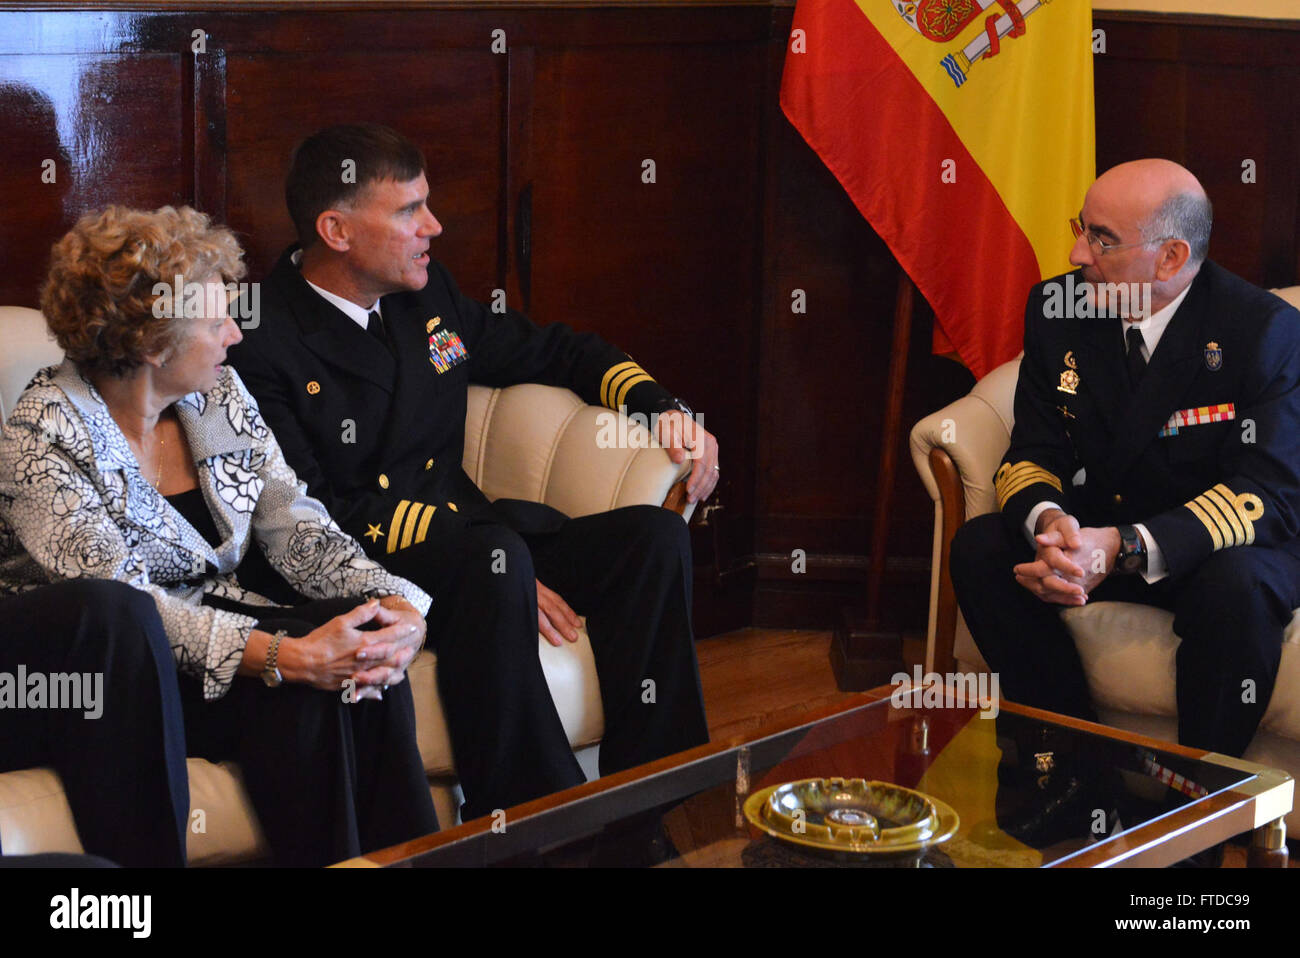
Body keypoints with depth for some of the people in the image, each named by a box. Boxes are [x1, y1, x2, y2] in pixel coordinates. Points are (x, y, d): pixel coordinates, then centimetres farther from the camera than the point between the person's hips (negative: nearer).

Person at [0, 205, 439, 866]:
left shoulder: (220, 396, 5)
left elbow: (295, 527, 2)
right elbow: (122, 601, -25)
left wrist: (397, 606, -18)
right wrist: (284, 656, -36)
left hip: (219, 626, 6)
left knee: (364, 660, -22)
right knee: (304, 688, -29)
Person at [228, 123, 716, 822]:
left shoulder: (426, 296, 12)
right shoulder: (261, 342, -11)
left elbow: (552, 350, 27)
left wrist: (659, 406, 9)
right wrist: (485, 546, -23)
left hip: (464, 548, 8)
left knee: (653, 536, -11)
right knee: (494, 556, -36)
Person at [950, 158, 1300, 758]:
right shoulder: (1057, 308, -5)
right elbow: (1033, 454, -3)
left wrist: (1125, 548, -38)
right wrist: (1048, 520, -31)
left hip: (1224, 548, -4)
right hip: (1098, 537, 5)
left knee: (1236, 585, -38)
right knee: (979, 546, -18)